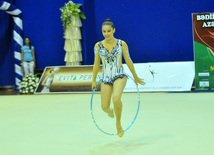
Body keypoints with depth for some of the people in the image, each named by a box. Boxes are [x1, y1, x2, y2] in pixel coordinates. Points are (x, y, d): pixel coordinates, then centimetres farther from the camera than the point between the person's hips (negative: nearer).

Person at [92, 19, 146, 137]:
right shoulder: (98, 46, 2)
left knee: (116, 99, -30)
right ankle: (110, 110, 38)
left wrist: (135, 77, 15)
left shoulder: (121, 44, -2)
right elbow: (96, 64, 11)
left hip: (119, 76, -2)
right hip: (106, 78, 2)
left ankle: (118, 123, -4)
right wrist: (94, 81, 16)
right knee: (104, 107, -4)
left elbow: (128, 61, 7)